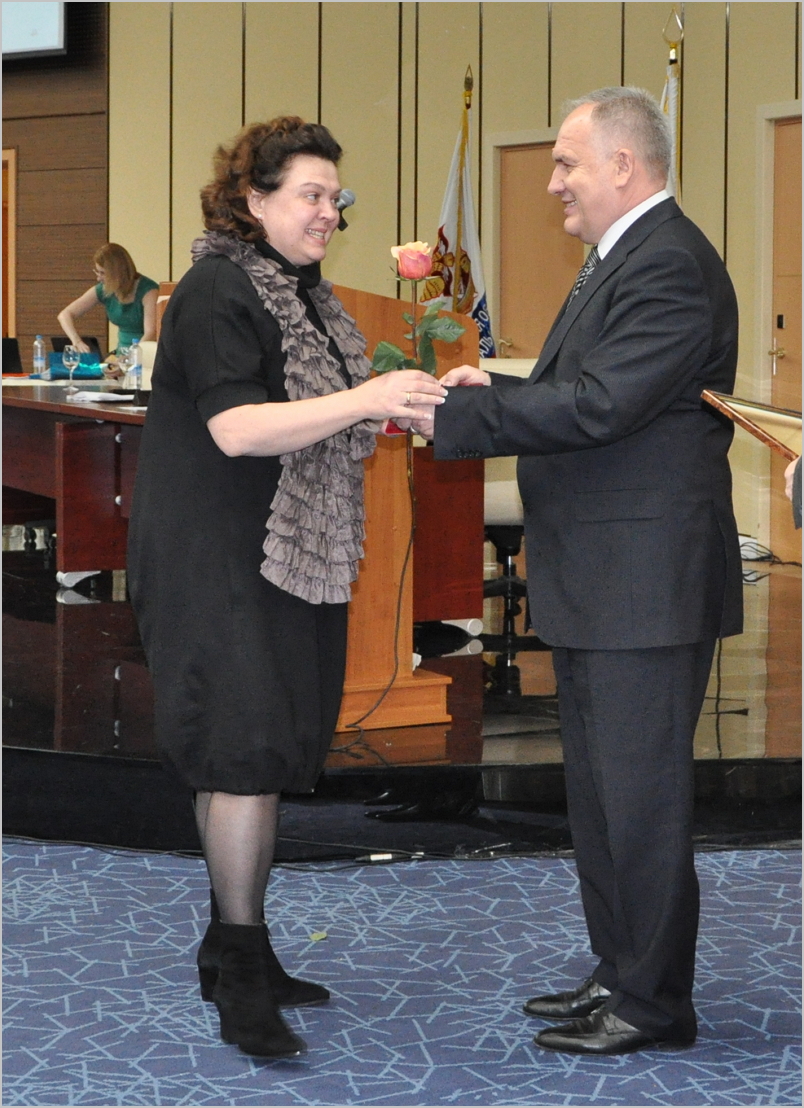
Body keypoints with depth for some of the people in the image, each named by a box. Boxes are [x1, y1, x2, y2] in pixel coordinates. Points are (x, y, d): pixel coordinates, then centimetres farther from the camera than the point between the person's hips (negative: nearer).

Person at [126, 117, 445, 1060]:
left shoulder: (304, 295, 16)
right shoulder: (218, 293, -14)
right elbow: (236, 428, -24)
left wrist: (403, 406, 7)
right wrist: (364, 399, -30)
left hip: (291, 556, 9)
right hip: (219, 557, -9)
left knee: (253, 754, 12)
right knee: (247, 746, -12)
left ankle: (235, 952, 20)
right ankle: (239, 977, -6)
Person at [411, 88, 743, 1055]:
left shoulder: (671, 266, -17)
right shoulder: (623, 260, 17)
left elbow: (598, 405, -24)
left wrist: (454, 416, -21)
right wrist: (500, 392, 2)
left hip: (647, 586, -11)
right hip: (598, 585, 11)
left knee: (639, 795, -3)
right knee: (599, 790, 18)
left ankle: (653, 1002, 7)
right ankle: (619, 974, 29)